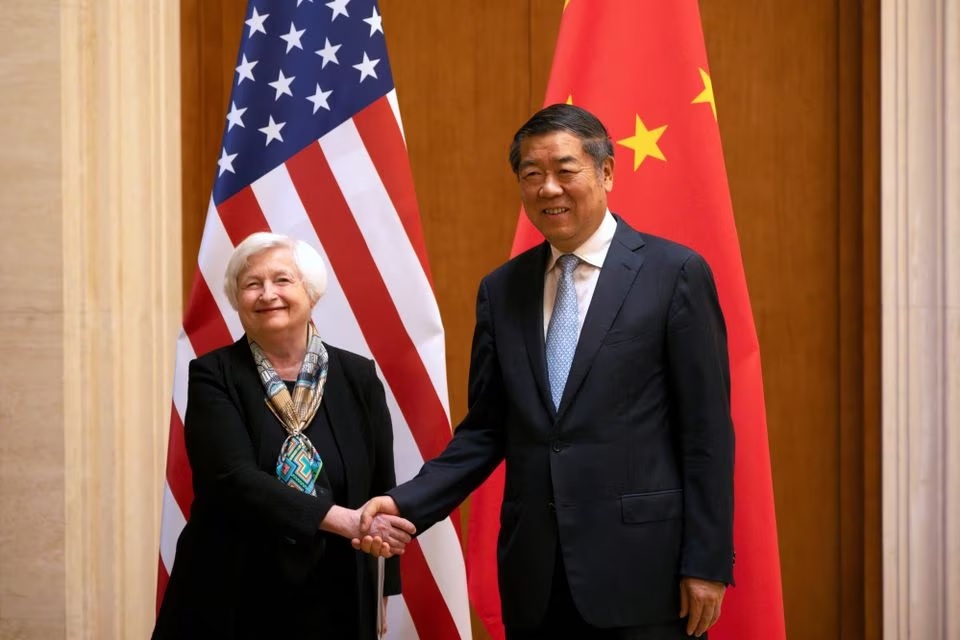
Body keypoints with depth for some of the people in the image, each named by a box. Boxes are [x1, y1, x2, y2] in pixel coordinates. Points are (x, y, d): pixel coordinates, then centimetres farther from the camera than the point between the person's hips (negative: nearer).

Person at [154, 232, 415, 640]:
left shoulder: (358, 377, 2)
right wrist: (346, 521, -26)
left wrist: (380, 600, -1)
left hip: (334, 606, 2)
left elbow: (382, 493, 7)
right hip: (233, 605, -2)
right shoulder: (214, 377, -5)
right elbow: (233, 479, -18)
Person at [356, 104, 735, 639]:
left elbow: (707, 429, -4)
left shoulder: (674, 273, -3)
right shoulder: (501, 290, 10)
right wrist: (408, 504, -4)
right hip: (534, 575, 4)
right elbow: (487, 430, 10)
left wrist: (707, 563, -8)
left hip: (640, 569, -4)